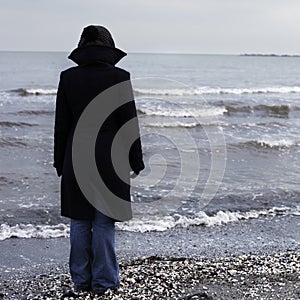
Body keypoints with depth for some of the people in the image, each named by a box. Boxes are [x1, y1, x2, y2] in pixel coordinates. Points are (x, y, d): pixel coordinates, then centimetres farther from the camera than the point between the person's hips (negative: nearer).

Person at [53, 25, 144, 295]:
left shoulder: (68, 78, -1)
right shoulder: (119, 77, -7)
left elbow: (62, 125, 2)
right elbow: (129, 123, -5)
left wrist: (60, 163, 11)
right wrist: (137, 163, 4)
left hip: (77, 159, 2)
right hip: (110, 159, -2)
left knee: (79, 221, 12)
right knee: (104, 222, 6)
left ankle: (81, 280, 19)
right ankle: (103, 281, 13)